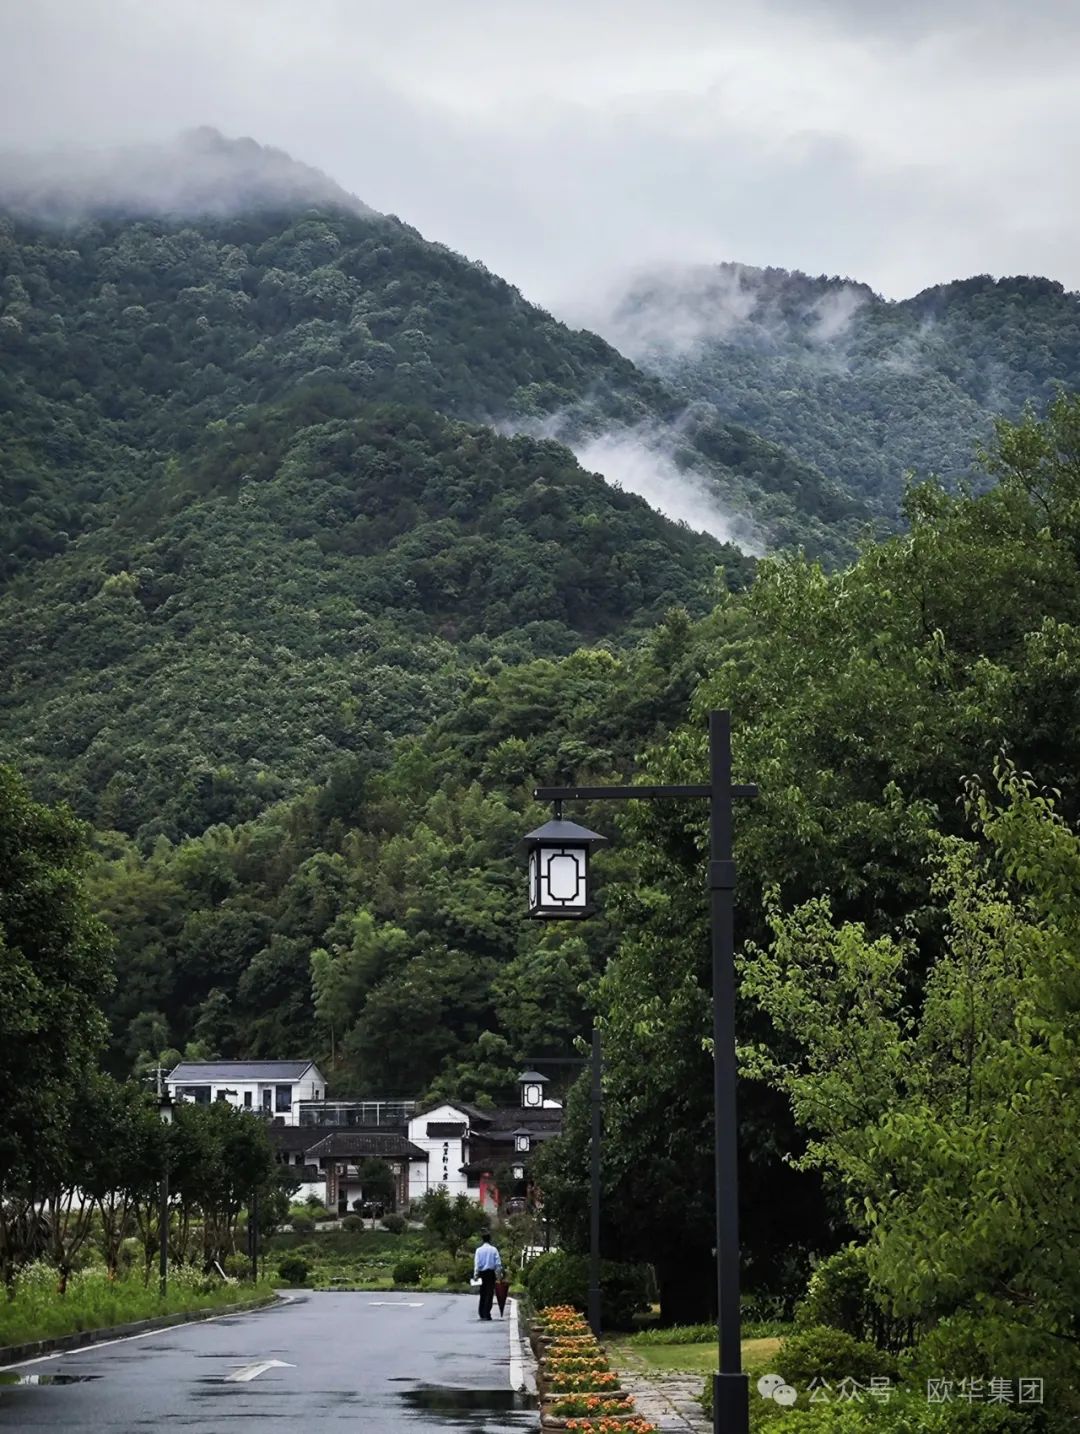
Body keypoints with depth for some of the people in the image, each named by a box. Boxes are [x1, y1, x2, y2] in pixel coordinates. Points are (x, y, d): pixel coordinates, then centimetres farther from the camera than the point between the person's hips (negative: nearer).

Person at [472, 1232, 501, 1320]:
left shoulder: (479, 1250, 0)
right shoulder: (494, 1249, -1)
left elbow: (476, 1263, -4)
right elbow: (498, 1263, -2)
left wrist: (475, 1275, -4)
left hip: (481, 1273, 1)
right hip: (491, 1272, -1)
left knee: (482, 1294, 13)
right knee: (489, 1294, -1)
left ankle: (482, 1314, 15)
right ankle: (486, 1314, -9)